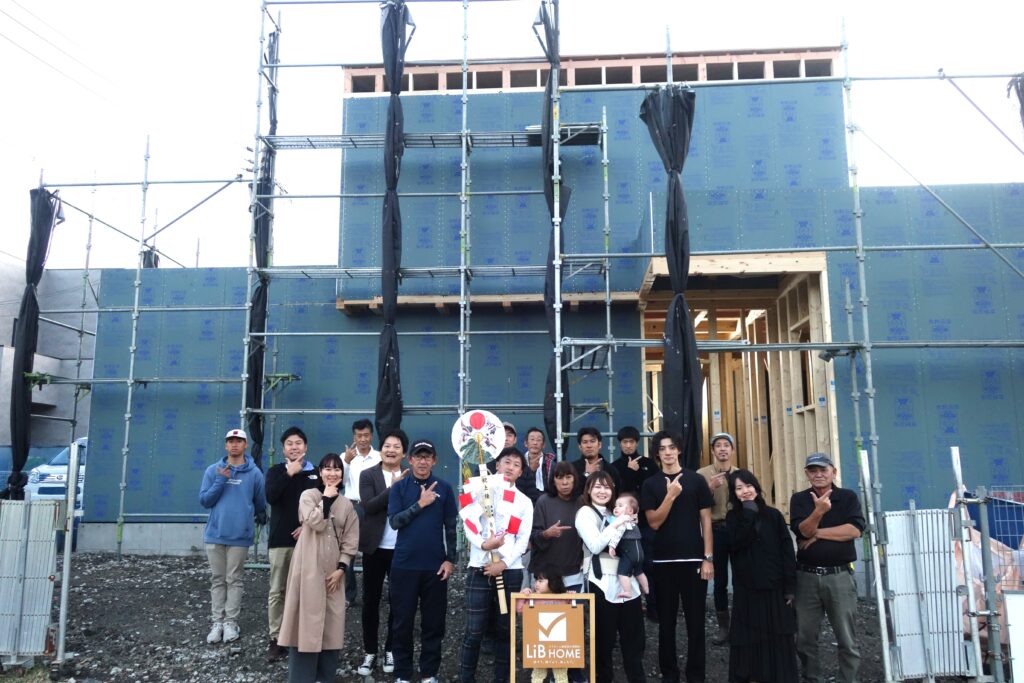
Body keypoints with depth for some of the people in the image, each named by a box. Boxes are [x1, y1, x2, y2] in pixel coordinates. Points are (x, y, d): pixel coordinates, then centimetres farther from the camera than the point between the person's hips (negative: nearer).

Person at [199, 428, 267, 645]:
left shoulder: (254, 473, -2)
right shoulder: (214, 470, 2)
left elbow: (260, 504, 7)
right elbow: (204, 500, -2)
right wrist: (221, 480, -11)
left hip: (240, 536, -2)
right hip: (215, 534, 2)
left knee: (234, 580, 5)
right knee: (217, 580, 9)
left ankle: (231, 622, 12)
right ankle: (217, 622, 16)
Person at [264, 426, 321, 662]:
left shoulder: (315, 474, 6)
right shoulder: (276, 471, 6)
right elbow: (271, 497, -13)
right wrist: (289, 473, -15)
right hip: (280, 539, 0)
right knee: (277, 591, 3)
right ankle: (276, 638, 11)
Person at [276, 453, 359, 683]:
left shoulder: (346, 504, 9)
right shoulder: (308, 495, -1)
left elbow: (351, 541, 5)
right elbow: (316, 523, -18)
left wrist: (341, 568, -4)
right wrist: (327, 498, -11)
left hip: (333, 571, 4)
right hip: (309, 568, -4)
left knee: (331, 623, 7)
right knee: (308, 619, -3)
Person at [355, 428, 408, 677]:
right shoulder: (368, 475, 0)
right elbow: (369, 506, -15)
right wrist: (394, 487, -20)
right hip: (375, 547, 0)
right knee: (371, 601, 7)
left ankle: (391, 650, 24)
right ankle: (370, 652, 20)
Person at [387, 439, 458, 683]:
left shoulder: (444, 488, 2)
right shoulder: (399, 488, 2)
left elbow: (451, 527, 3)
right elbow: (394, 521, -8)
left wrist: (450, 559, -2)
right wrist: (420, 504, -14)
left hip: (435, 565, 0)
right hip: (404, 564, 0)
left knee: (433, 621, 6)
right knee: (402, 621, 6)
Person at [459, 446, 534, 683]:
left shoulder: (525, 502, 12)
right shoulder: (482, 489, 5)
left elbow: (523, 540, 3)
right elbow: (469, 522, -7)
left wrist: (504, 563, -10)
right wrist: (483, 544, -24)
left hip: (511, 570, 3)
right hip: (480, 567, -2)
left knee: (505, 629, 8)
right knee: (474, 630, -3)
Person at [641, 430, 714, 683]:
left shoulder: (696, 480, 2)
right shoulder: (650, 484, 3)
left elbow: (706, 520, 2)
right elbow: (654, 522, -5)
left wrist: (708, 558, -3)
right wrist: (671, 495, -17)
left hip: (693, 558, -1)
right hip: (663, 560, 1)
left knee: (695, 619, 5)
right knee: (666, 620, 9)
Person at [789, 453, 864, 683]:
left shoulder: (848, 497, 1)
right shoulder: (799, 499, 4)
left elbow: (855, 530, -14)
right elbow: (803, 530, -13)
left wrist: (817, 534, -11)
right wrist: (818, 511, -31)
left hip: (840, 575, -2)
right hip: (807, 575, 2)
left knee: (846, 639, 5)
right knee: (805, 638, 11)